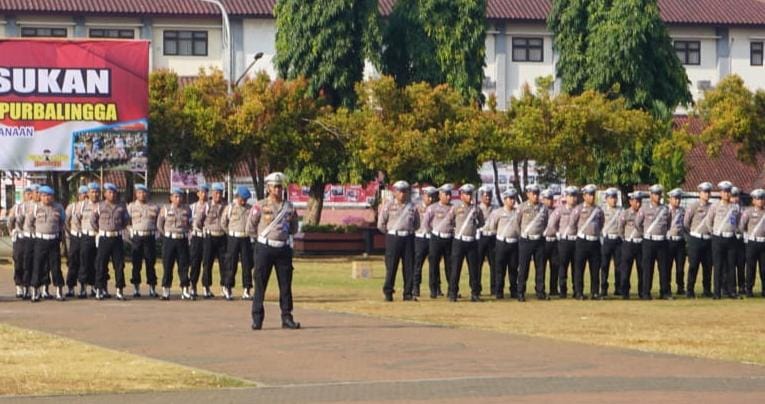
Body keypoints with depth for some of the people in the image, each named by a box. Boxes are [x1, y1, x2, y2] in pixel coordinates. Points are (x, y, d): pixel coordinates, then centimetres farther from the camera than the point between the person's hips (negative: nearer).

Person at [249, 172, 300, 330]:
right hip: (265, 248, -3)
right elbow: (250, 228, 3)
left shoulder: (289, 207, 7)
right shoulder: (260, 206, -2)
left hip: (284, 248, 3)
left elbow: (294, 228, 19)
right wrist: (263, 237, 8)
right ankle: (257, 319, 2)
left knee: (286, 285, 3)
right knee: (260, 284, -2)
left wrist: (283, 233, 7)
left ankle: (287, 318, 9)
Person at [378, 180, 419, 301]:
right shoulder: (389, 206, 2)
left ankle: (408, 293, 7)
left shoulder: (412, 207, 9)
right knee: (391, 267, -4)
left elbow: (417, 224, 19)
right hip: (393, 238, -3)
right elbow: (381, 224, 3)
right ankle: (388, 292, 2)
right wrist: (390, 233, 5)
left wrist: (409, 231, 10)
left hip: (408, 238, 3)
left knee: (409, 267, 2)